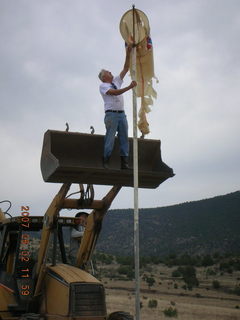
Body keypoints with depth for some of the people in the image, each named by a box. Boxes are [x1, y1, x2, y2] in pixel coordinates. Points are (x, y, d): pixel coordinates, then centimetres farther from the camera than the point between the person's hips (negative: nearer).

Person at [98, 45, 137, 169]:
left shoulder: (116, 81, 22)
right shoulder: (103, 86, 2)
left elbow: (125, 68, 19)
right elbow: (115, 92, -14)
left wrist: (128, 54, 11)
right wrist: (129, 87, -20)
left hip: (122, 114, 6)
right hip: (111, 114, -6)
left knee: (124, 138, -1)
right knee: (110, 138, -9)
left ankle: (124, 162, -3)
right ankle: (105, 162, -8)